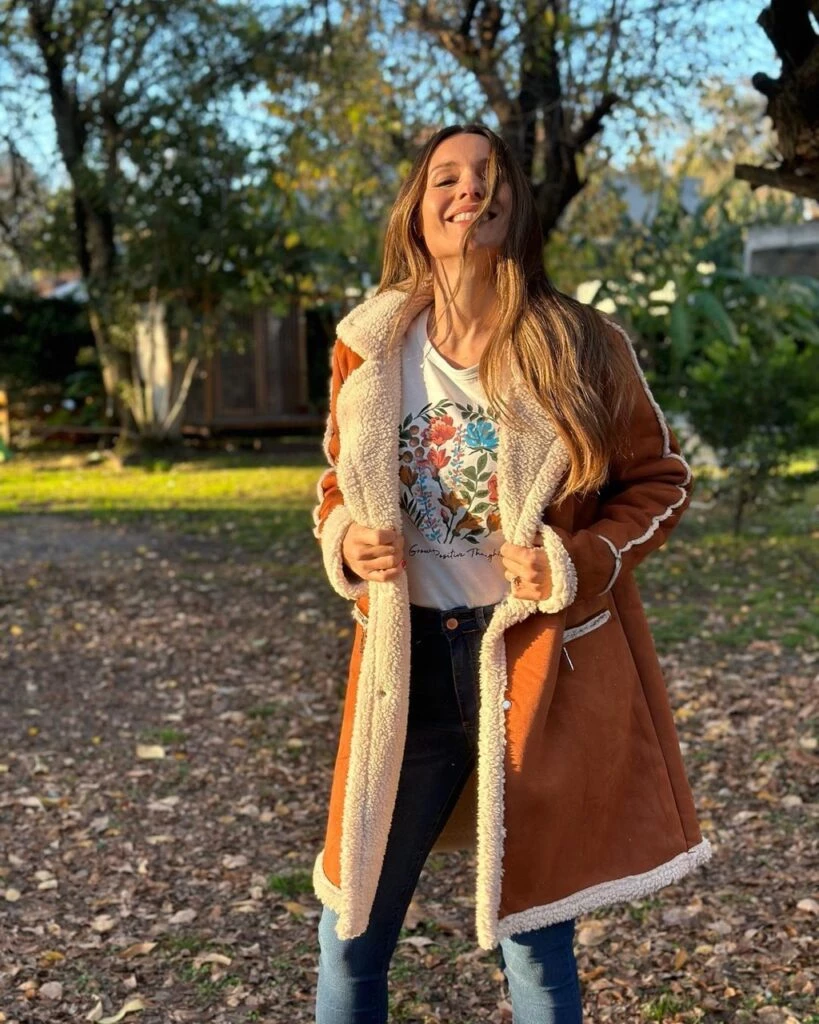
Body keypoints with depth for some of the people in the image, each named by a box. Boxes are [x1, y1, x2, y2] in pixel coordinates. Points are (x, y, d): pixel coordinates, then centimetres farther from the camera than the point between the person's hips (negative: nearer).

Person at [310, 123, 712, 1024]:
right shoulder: (369, 349, 0)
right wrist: (344, 540, -9)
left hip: (540, 660, -2)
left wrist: (577, 565, -14)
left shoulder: (581, 346, -6)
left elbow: (660, 481, 3)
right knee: (351, 930, 12)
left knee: (532, 936, 11)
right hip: (409, 659, 2)